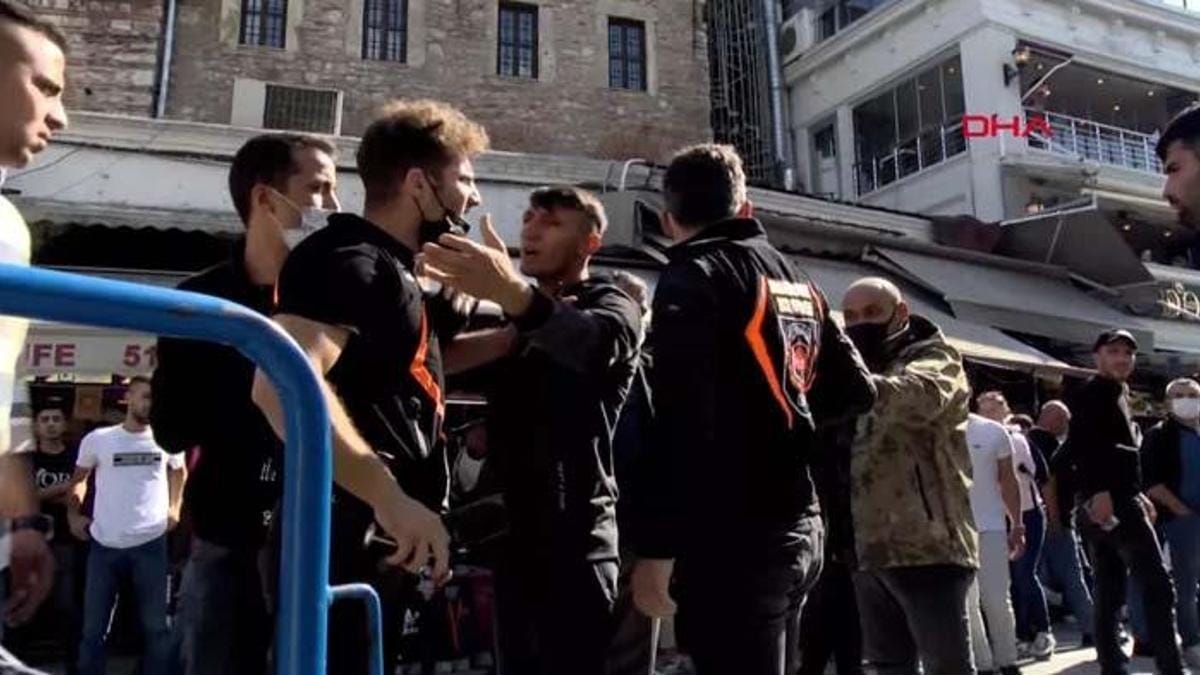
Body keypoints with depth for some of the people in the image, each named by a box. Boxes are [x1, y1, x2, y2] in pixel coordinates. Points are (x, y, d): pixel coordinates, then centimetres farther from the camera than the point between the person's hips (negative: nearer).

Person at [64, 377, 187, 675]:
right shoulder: (98, 439, -2)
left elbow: (179, 471, 22)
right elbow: (79, 477, 14)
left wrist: (174, 507, 12)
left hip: (150, 543, 1)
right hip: (104, 545, 0)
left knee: (156, 624, 9)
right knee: (93, 626, 10)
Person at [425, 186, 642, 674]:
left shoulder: (612, 308, -1)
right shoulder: (516, 318, 20)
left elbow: (591, 340, -27)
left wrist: (514, 293, -46)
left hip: (575, 538, -6)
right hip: (511, 534, 6)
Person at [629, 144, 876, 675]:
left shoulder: (695, 274, -9)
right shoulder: (797, 281, 14)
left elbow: (680, 420, -19)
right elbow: (855, 391, 19)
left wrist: (654, 548, -18)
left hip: (736, 536, -8)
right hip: (800, 527, 8)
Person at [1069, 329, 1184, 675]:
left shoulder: (1117, 394, 24)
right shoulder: (1092, 393, -7)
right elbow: (1084, 446, -21)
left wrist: (1137, 494, 23)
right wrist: (1100, 491, -30)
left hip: (1115, 498, 10)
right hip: (1108, 501, -10)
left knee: (1109, 593, 8)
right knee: (1157, 584, -9)